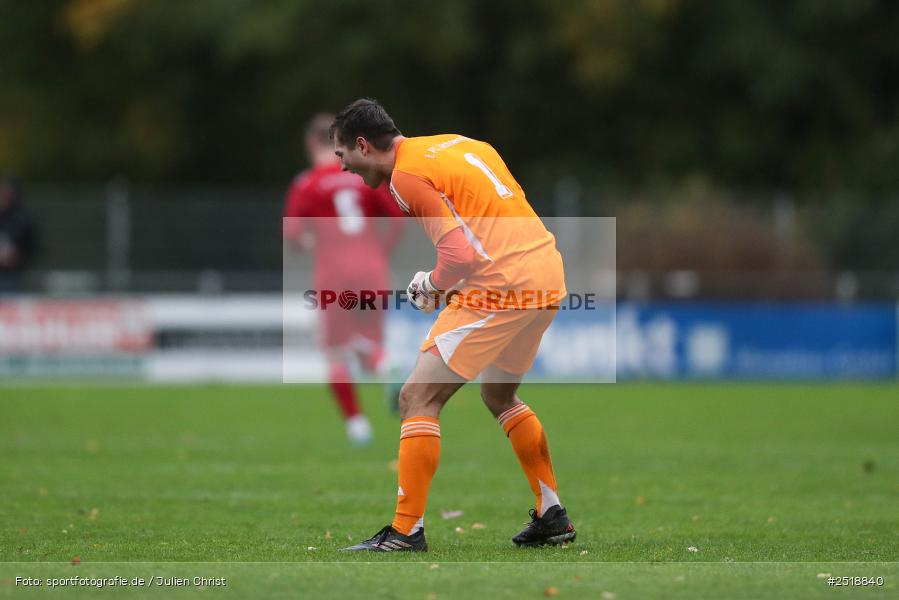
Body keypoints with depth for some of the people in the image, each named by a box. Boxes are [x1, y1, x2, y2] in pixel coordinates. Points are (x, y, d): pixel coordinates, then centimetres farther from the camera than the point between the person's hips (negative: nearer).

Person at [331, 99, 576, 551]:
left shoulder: (406, 174, -9)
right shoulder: (455, 144, 17)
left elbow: (461, 256, -19)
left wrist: (430, 285, 2)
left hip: (502, 284, -9)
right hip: (549, 274, 9)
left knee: (418, 397, -3)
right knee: (499, 395, 27)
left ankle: (406, 531, -5)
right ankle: (552, 517, 29)